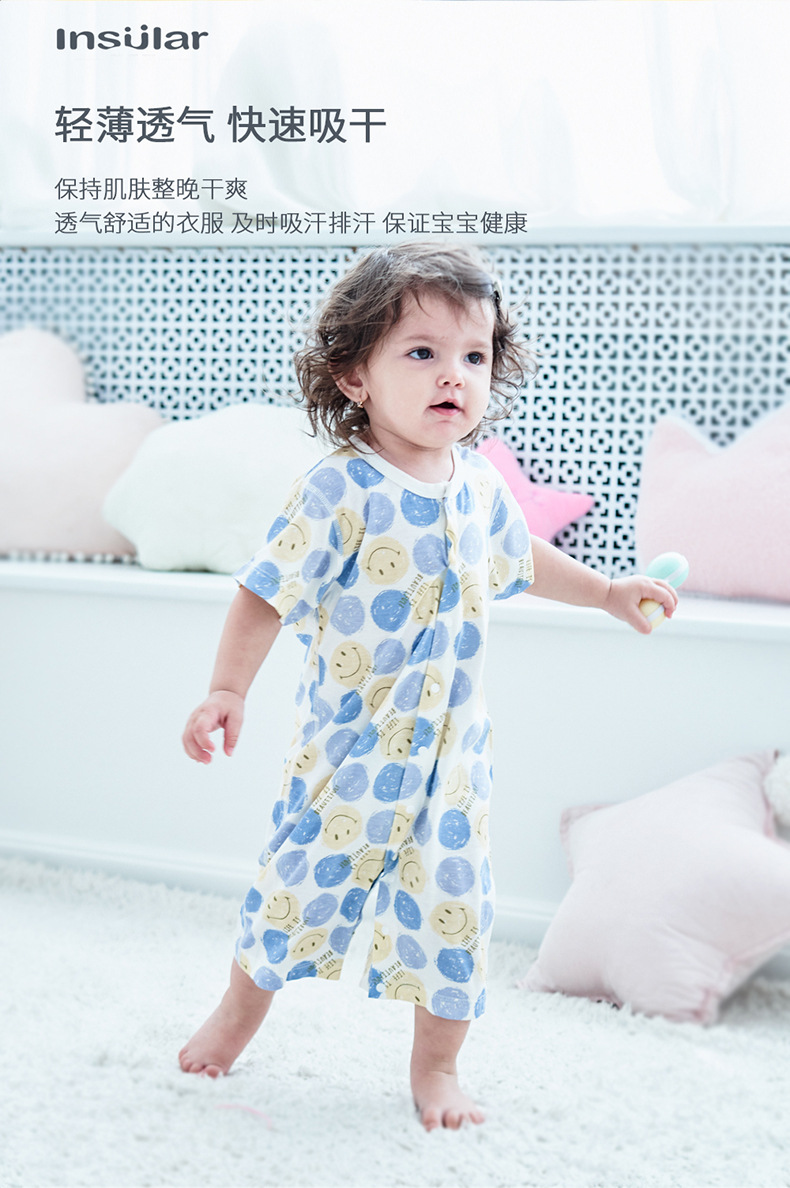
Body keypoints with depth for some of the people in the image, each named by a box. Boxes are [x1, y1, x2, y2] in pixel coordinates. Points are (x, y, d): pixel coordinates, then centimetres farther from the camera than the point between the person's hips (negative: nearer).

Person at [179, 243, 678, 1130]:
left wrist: (607, 592, 24)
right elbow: (267, 595, -14)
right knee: (300, 881, 10)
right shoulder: (337, 492, -18)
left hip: (450, 750, 4)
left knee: (452, 906, 7)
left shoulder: (480, 485, 0)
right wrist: (227, 689, -19)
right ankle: (242, 1009, 39)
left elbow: (518, 557, 21)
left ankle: (435, 1067, 27)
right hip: (347, 749, -4)